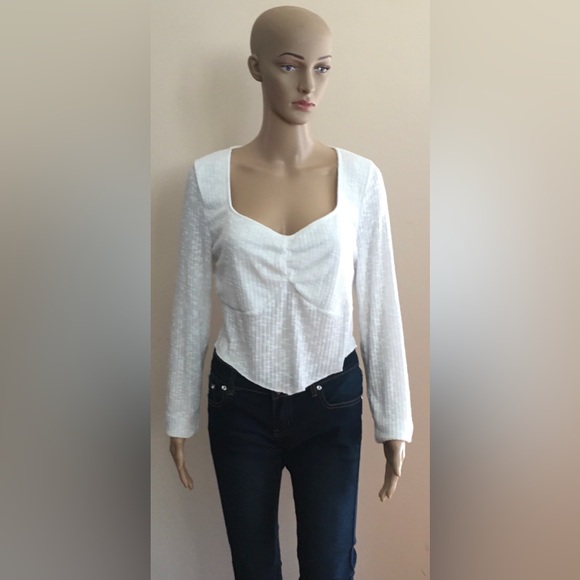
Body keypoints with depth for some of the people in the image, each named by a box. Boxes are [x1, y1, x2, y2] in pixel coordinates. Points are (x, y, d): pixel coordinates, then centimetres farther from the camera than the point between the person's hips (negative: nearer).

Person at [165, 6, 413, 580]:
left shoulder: (360, 177, -8)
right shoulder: (209, 177, -8)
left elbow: (379, 305, -4)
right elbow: (191, 306, -2)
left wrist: (394, 419, 0)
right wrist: (180, 416, 3)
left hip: (330, 402, 0)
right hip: (240, 403, 1)